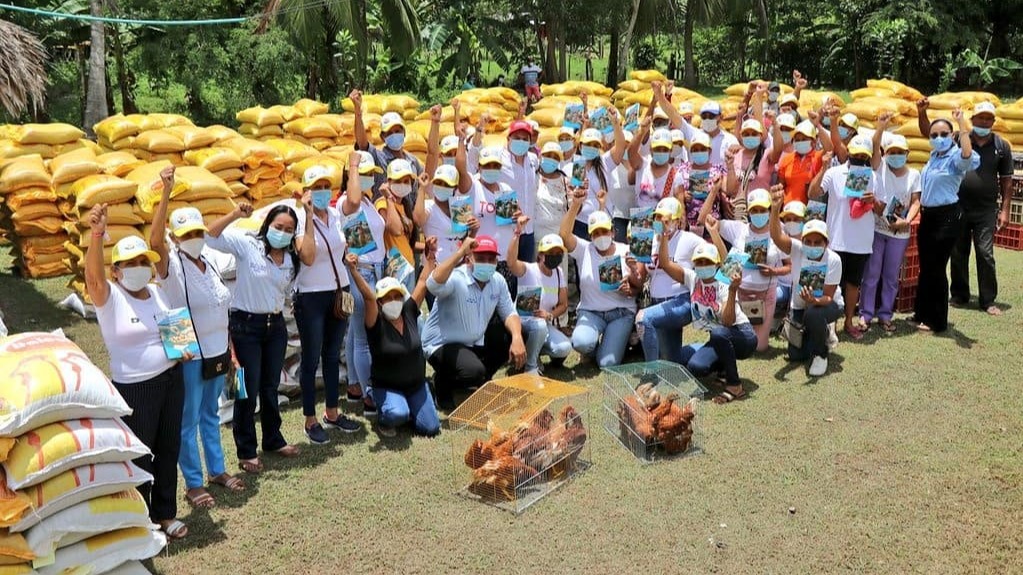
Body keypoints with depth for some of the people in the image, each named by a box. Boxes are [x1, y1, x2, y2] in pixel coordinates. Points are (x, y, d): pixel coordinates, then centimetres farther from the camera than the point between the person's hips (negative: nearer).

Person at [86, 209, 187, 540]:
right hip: (135, 388, -6)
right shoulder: (109, 297, -11)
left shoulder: (157, 293, 6)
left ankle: (165, 513, 30)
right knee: (139, 455, 5)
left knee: (169, 449, 15)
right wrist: (96, 234, -50)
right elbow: (93, 275, -34)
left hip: (172, 379, 6)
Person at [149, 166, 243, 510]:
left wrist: (230, 352, 14)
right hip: (188, 356, -6)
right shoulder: (171, 264, -12)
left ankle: (217, 470, 34)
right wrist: (166, 193, -43)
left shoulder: (209, 263, 7)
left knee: (211, 415, 20)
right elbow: (155, 240, -35)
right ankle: (193, 484, 16)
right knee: (188, 421, 5)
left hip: (217, 352, 7)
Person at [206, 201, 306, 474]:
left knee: (271, 387, 18)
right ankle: (246, 451, 15)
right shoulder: (248, 245, -11)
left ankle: (273, 440, 35)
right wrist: (236, 214, -30)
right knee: (248, 390, 2)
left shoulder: (291, 256, 7)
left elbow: (310, 258, -8)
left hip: (276, 325, 6)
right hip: (246, 325, -5)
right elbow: (211, 236, -19)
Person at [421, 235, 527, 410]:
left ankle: (483, 380, 20)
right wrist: (461, 252, -47)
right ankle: (443, 382, 2)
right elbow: (433, 284, -47)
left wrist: (517, 338, -20)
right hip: (442, 344, -8)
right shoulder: (456, 278, -25)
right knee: (474, 371, -33)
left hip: (475, 342, 8)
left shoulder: (498, 281, -2)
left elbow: (509, 313, 1)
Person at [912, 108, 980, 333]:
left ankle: (937, 321, 10)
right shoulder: (934, 156, 13)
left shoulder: (955, 157, -12)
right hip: (928, 215, 8)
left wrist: (962, 124, -33)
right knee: (925, 267, 14)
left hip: (947, 217, -8)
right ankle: (922, 313, 26)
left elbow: (968, 155, -38)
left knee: (936, 268, -2)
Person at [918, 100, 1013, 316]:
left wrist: (1005, 210, 0)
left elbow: (1006, 180, 4)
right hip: (958, 208, 1)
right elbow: (928, 132, -4)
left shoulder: (1002, 146, 2)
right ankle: (959, 296, 23)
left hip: (986, 211, -1)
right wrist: (922, 113, -23)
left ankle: (988, 300, 7)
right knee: (958, 254, 10)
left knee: (985, 254, -2)